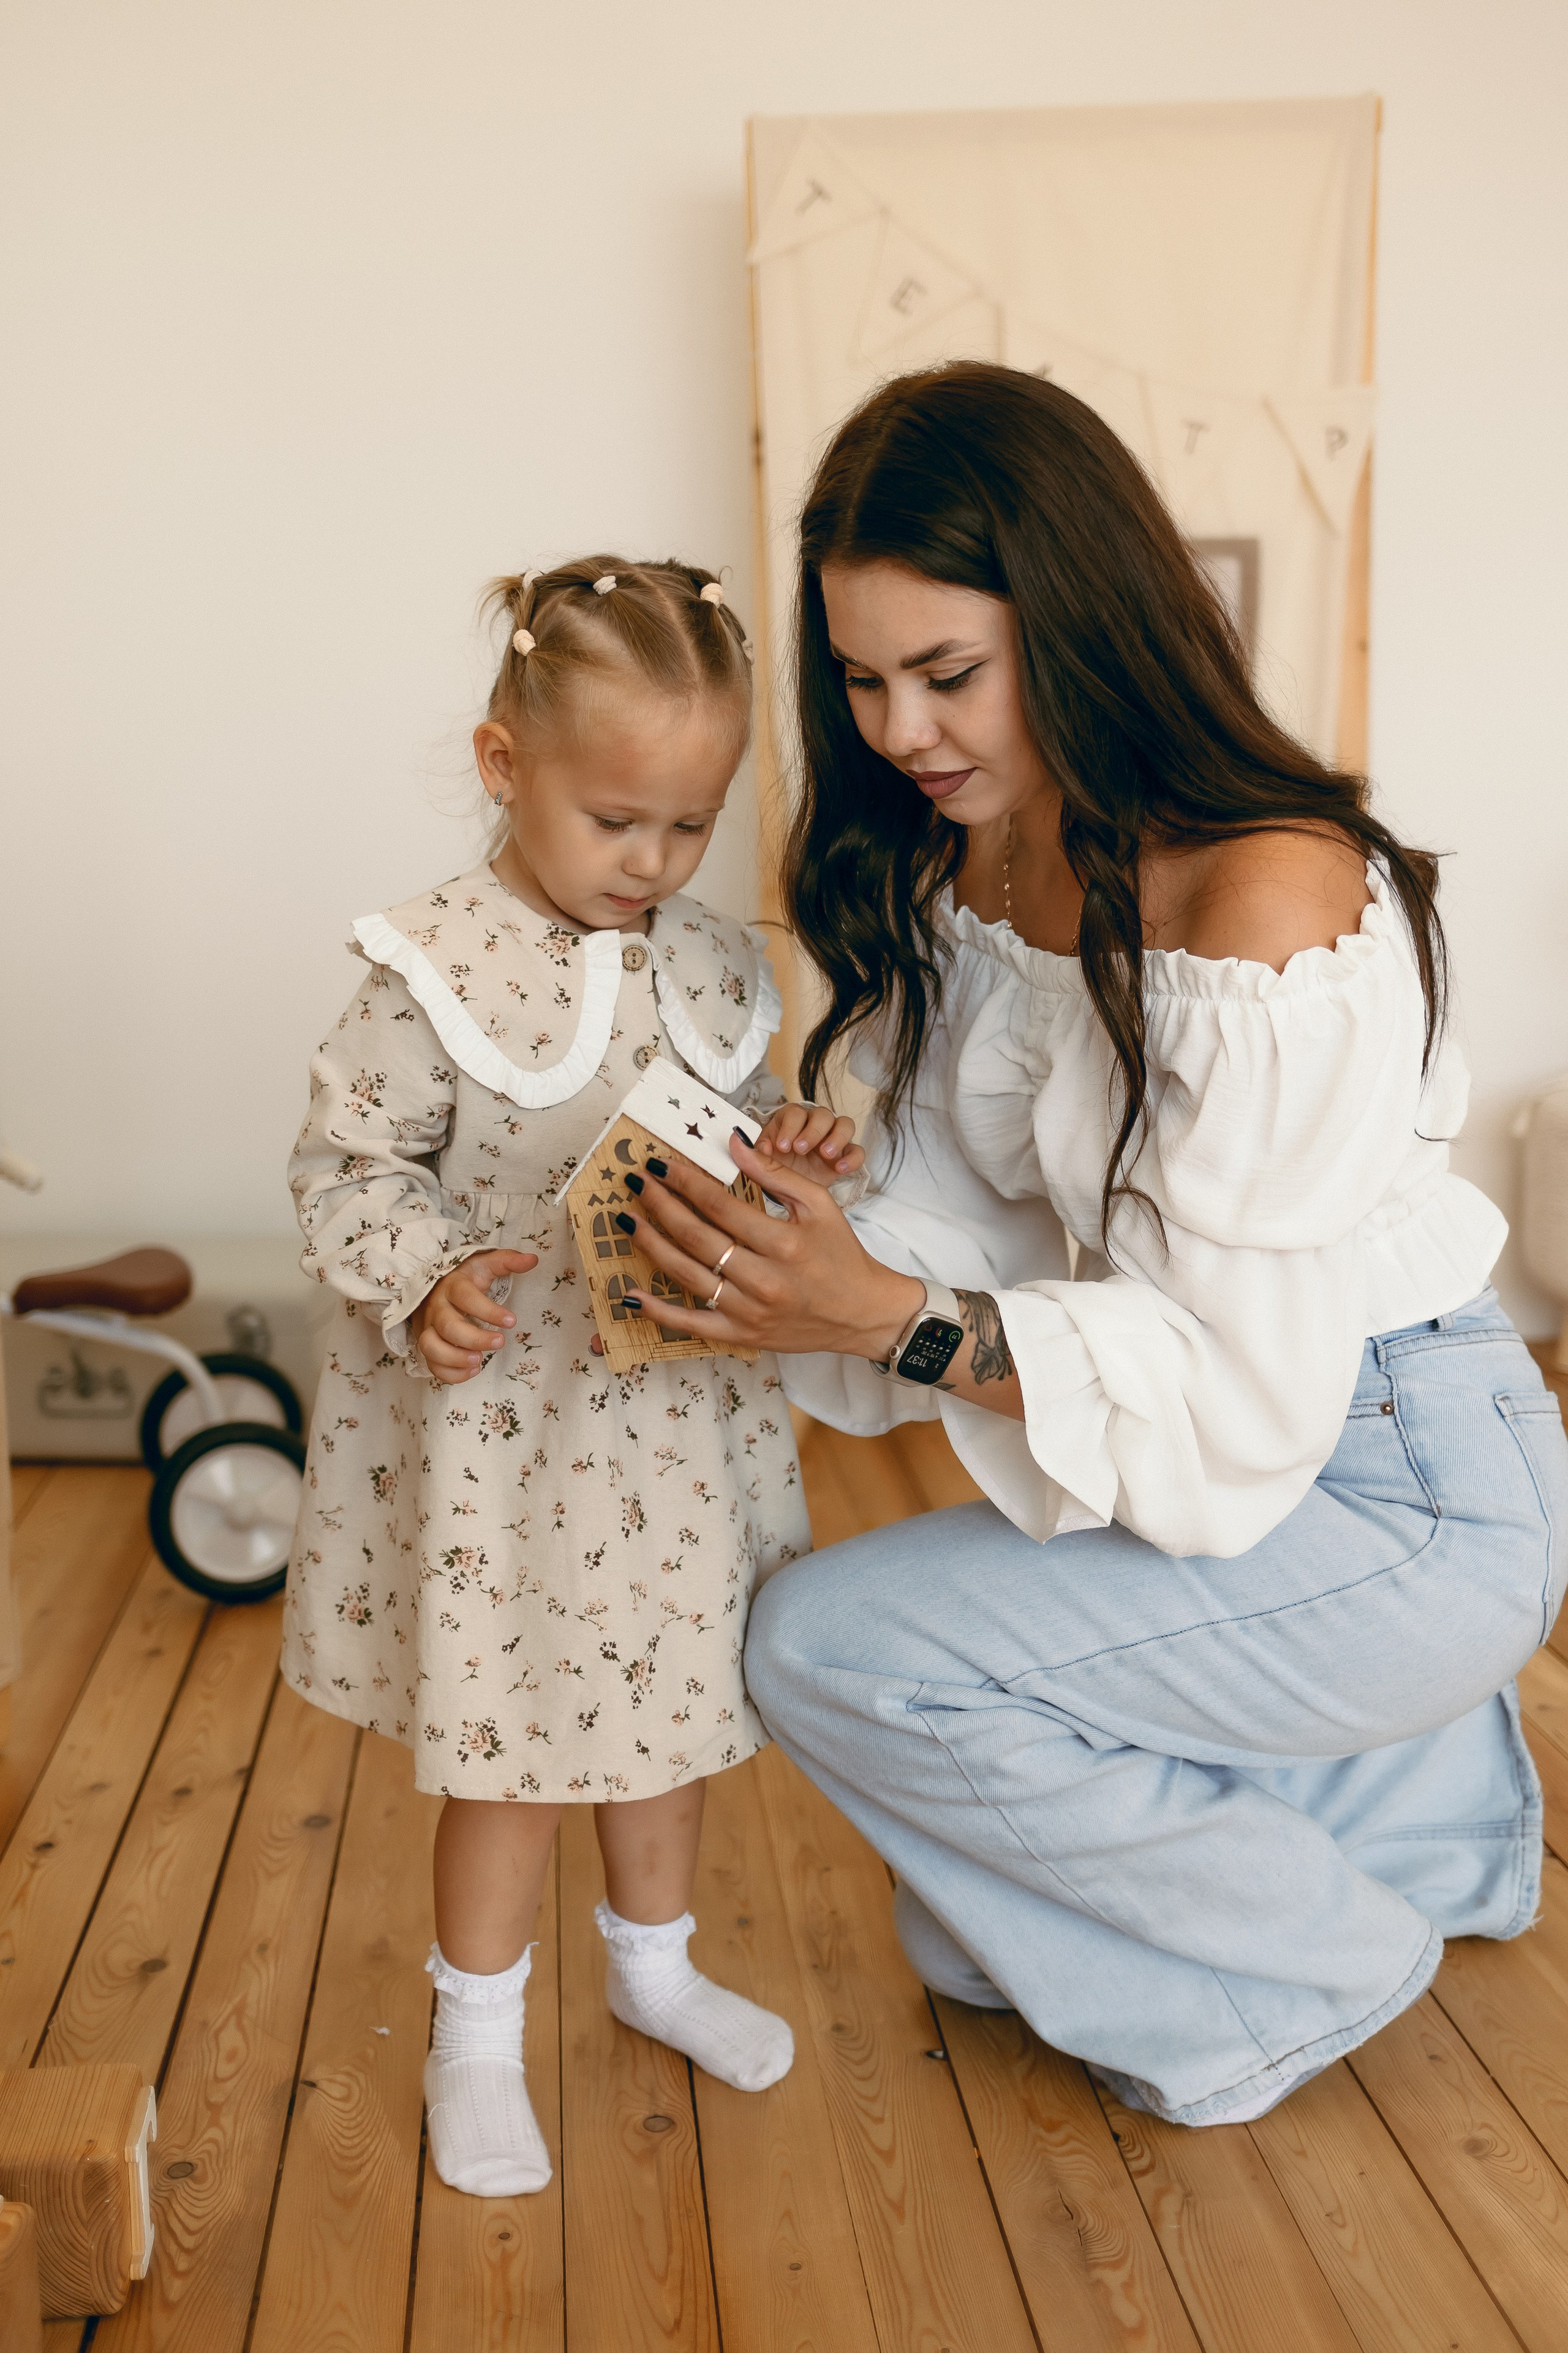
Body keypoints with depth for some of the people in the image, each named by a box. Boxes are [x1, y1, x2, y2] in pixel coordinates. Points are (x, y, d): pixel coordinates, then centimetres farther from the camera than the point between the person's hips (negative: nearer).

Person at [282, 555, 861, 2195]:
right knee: (516, 1736, 7)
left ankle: (652, 1960, 44)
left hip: (683, 1412, 5)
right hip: (500, 1421, -5)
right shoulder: (437, 970, -15)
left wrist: (795, 1164, -8)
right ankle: (475, 2039, 30)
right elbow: (346, 1165, -11)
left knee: (671, 1698, 20)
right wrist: (425, 1282, -27)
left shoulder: (711, 967, 2)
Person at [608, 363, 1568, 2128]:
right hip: (1209, 1479, 8)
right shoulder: (957, 870, -1)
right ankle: (1414, 1814, 35)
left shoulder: (1275, 900, -27)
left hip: (1395, 1498, -8)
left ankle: (1298, 1961, 6)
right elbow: (946, 1220, -3)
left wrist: (895, 1320, -35)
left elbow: (1243, 1399, -27)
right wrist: (787, 1254, -23)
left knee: (826, 1647, -17)